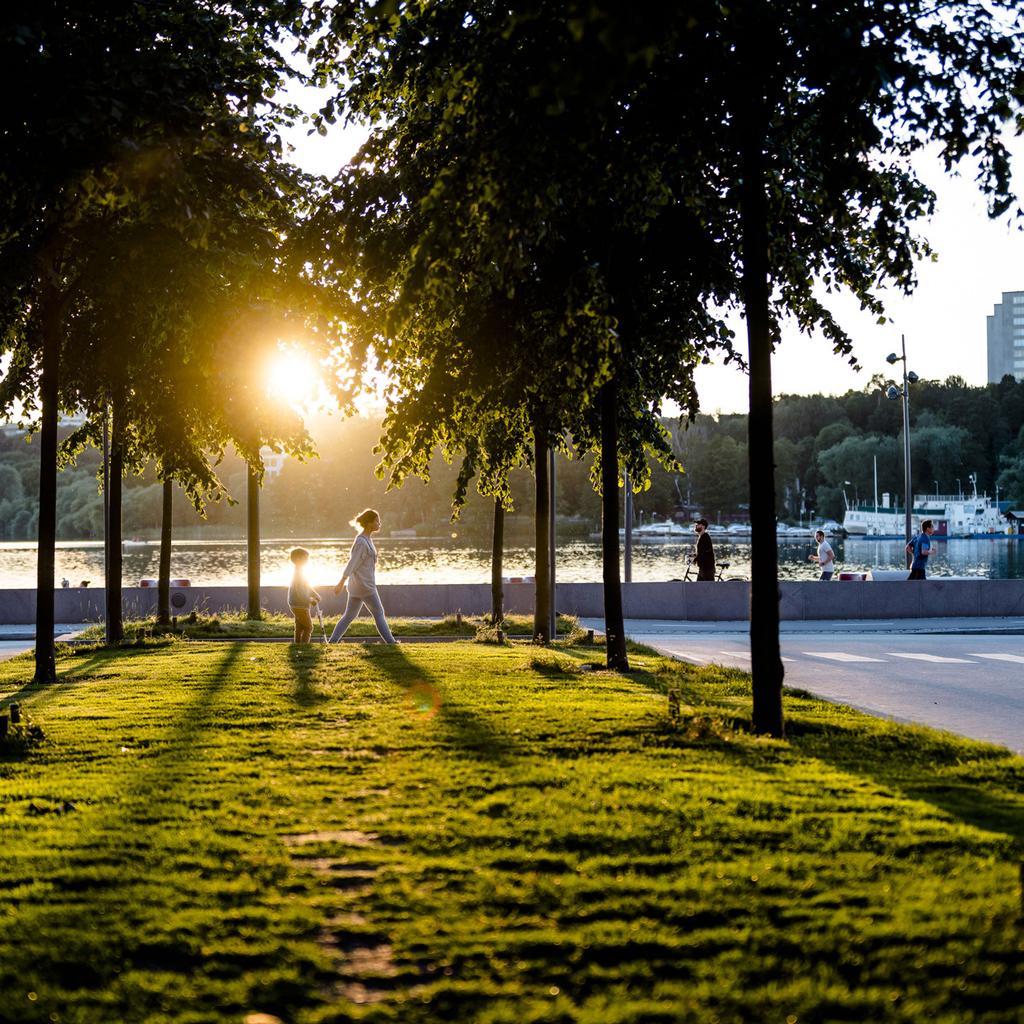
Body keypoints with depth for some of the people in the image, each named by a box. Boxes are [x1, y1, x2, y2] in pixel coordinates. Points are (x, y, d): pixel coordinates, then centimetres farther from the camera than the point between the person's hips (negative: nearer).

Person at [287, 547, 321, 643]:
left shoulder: (300, 572, 12)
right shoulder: (299, 574, -21)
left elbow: (307, 587, 22)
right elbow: (300, 593, -25)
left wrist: (315, 595, 9)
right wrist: (311, 601, -14)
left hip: (296, 605, 10)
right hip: (300, 606, -10)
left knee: (299, 627, 16)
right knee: (308, 627, -5)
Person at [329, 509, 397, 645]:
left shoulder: (366, 539, 12)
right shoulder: (361, 542, -18)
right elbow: (352, 564, -19)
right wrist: (341, 584, -19)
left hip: (356, 586, 9)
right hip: (364, 586, -9)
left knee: (349, 615, 9)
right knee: (378, 613, 2)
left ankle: (333, 641, 9)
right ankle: (389, 641, 10)